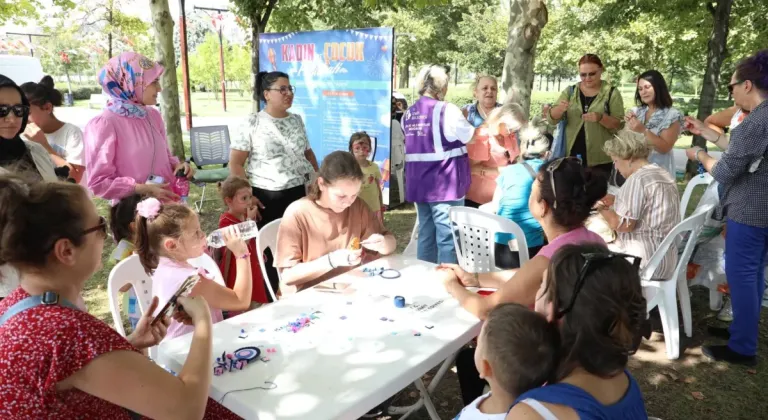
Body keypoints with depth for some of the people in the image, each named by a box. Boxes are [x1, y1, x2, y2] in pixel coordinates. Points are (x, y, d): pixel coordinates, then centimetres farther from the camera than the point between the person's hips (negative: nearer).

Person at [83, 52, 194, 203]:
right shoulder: (104, 124, -14)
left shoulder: (153, 115, 4)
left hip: (167, 205, 6)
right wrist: (143, 189, -20)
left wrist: (176, 165, -4)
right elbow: (99, 182, -14)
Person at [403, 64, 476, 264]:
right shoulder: (446, 110, -11)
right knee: (447, 238, -1)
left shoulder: (409, 113, 9)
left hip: (419, 183, 7)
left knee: (426, 235, 14)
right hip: (445, 183, -7)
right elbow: (470, 137, -2)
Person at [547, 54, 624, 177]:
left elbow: (619, 126, -4)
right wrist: (560, 108, -21)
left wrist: (601, 117, -22)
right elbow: (552, 120, 0)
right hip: (572, 156, 2)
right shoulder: (570, 91, 7)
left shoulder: (612, 93, 1)